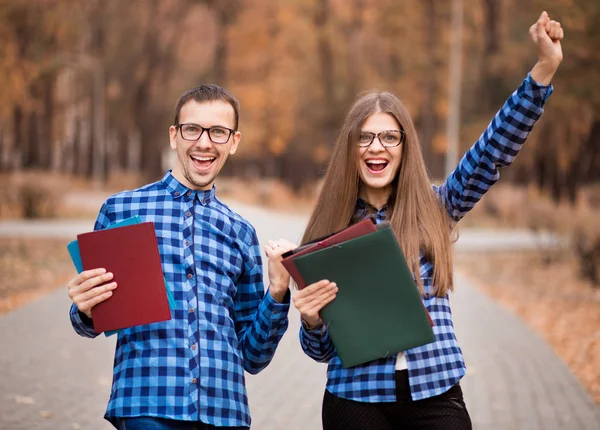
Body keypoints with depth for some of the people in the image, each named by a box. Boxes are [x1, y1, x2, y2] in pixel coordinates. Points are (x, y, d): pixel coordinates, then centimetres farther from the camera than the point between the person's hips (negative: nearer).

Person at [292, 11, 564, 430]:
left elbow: (495, 149, -7)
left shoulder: (434, 208, 5)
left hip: (435, 395, 0)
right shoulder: (330, 228, 3)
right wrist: (311, 319, -17)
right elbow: (321, 350, 6)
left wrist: (545, 68, -16)